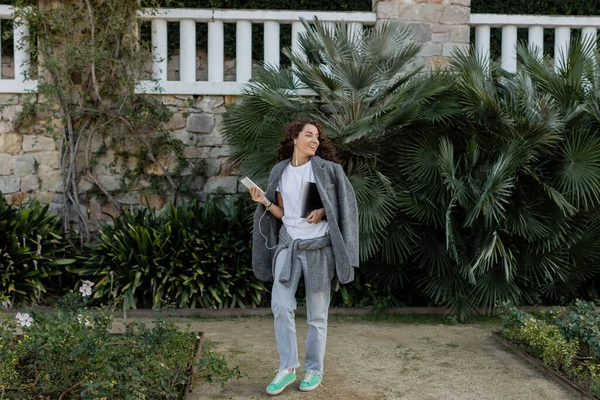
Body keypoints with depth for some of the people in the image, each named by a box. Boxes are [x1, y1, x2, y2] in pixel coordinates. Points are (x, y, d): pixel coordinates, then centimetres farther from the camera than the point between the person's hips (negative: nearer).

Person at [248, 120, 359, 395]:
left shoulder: (326, 168, -3)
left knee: (317, 314, 3)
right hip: (288, 244, 3)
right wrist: (264, 202, -6)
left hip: (318, 246, -3)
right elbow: (282, 215, 11)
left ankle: (314, 370, 17)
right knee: (281, 306, -7)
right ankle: (287, 368, 4)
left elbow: (345, 202, 2)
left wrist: (324, 212, -13)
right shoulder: (279, 172, 7)